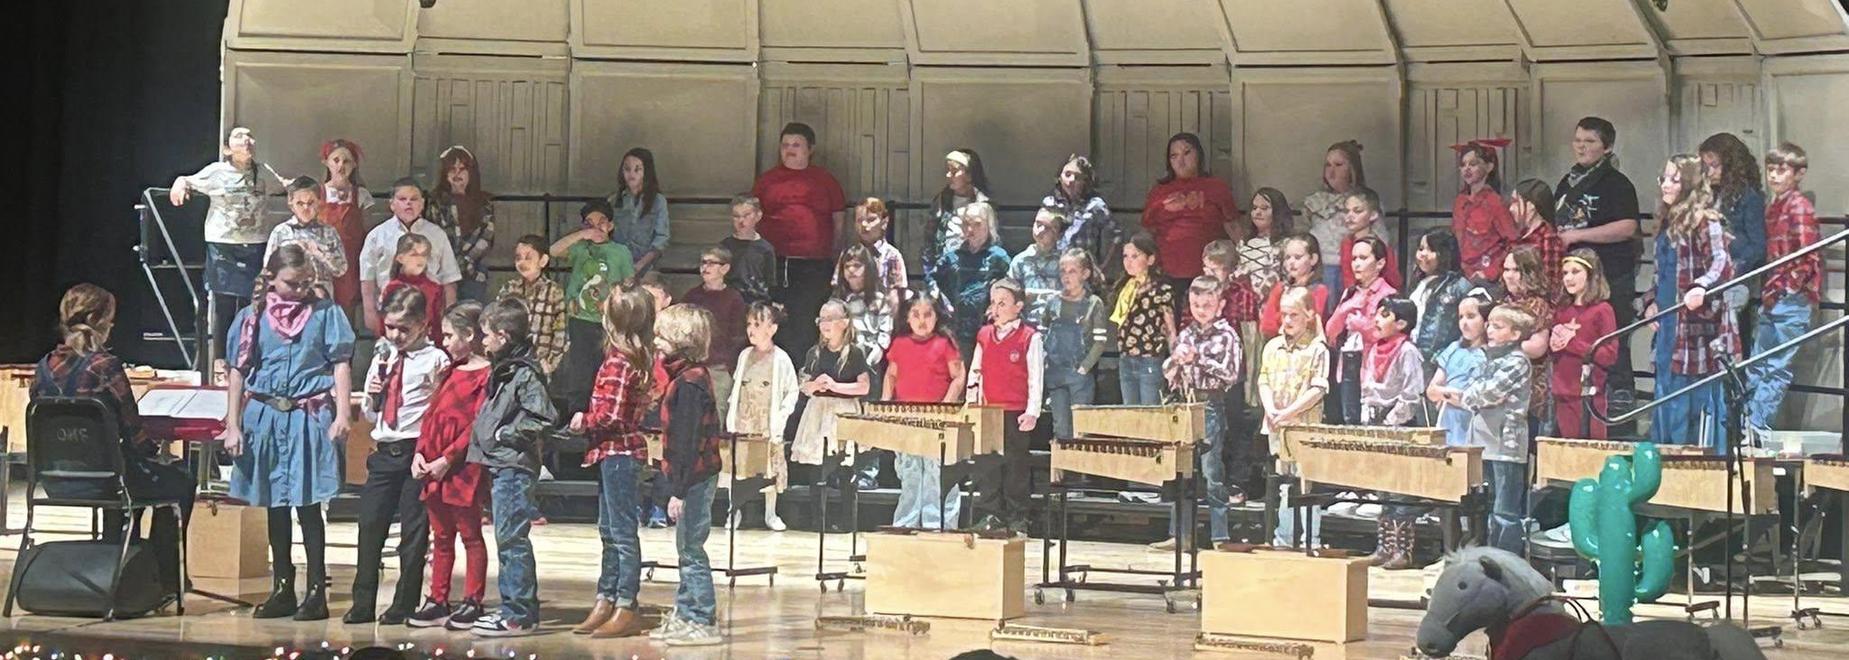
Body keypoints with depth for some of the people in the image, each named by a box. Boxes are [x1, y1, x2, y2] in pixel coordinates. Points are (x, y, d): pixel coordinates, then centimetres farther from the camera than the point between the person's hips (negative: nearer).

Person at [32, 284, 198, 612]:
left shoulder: (44, 367, 3)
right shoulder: (105, 366, -17)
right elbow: (132, 429, -12)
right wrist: (157, 452, 10)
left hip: (55, 482, 7)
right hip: (97, 480, -7)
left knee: (125, 467, 37)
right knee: (180, 481, 18)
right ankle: (162, 581, 22)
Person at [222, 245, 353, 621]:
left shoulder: (325, 313, 2)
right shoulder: (252, 317, 6)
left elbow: (340, 365, -1)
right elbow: (237, 373, 8)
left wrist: (342, 414, -11)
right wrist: (232, 425, 3)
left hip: (310, 418, -3)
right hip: (265, 417, 3)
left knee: (308, 505, -2)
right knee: (274, 507, 10)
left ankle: (317, 591, 4)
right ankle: (282, 590, 19)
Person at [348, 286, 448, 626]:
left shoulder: (435, 360, -4)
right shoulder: (382, 357, 15)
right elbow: (370, 413, 19)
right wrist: (372, 397, 0)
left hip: (416, 453, -5)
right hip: (384, 452, 6)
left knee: (413, 531, 0)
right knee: (370, 525, 4)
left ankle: (404, 606, 9)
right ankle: (362, 604, 12)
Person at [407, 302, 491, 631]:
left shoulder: (485, 375, -11)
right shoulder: (451, 372, 16)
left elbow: (477, 426, -16)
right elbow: (432, 415, 15)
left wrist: (447, 459, -18)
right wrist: (420, 453, 2)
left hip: (462, 467, -8)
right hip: (433, 467, 8)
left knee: (470, 535, 1)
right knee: (441, 538, 12)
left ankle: (472, 603, 6)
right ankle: (437, 602, 18)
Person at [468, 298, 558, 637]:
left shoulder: (524, 373, -15)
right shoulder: (502, 370, 15)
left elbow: (543, 417, -22)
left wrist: (505, 434, -16)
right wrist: (489, 438, 9)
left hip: (514, 468, -10)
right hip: (500, 466, 10)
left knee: (512, 539, -7)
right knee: (508, 539, 14)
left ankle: (519, 616, -3)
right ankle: (514, 608, 22)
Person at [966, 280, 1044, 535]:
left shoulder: (1030, 338, -3)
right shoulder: (984, 335, 12)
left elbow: (1036, 378, -5)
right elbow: (975, 371, 18)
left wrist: (1032, 412, -11)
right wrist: (971, 399, 10)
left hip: (1015, 415, -4)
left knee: (1016, 465, 3)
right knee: (986, 465, 6)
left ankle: (1017, 518, 10)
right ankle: (990, 514, 14)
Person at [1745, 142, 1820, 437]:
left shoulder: (1799, 206, -10)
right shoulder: (1773, 207, 15)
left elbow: (1806, 257, -14)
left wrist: (1782, 289, -12)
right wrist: (1767, 293, 10)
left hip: (1792, 298, -9)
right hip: (1773, 299, 9)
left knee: (1777, 367, -5)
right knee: (1757, 365, 11)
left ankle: (1756, 427, -4)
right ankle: (1747, 421, 15)